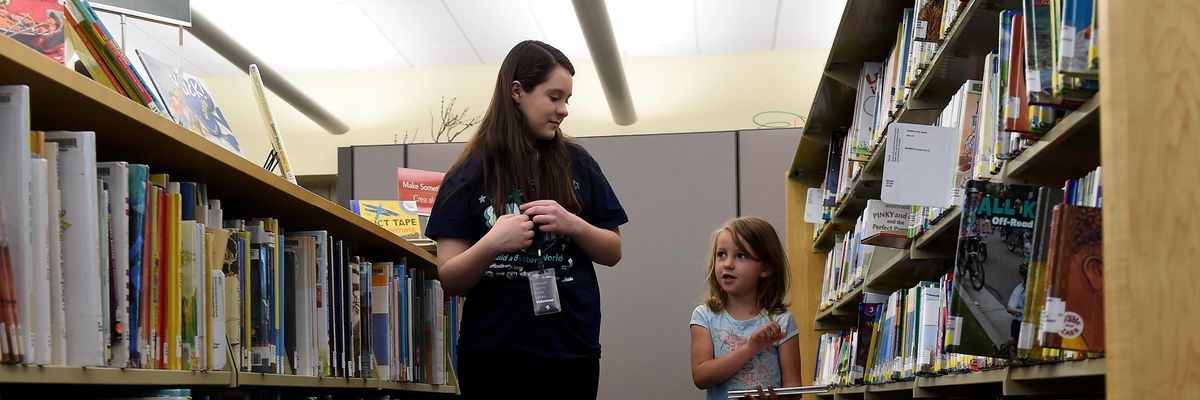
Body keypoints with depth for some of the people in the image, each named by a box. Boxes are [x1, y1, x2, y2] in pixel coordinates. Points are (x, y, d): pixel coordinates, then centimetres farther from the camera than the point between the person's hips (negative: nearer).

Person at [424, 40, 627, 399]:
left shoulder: (577, 165, 3)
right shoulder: (471, 174, -2)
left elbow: (612, 252, 6)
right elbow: (450, 281, -5)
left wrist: (573, 225, -13)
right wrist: (492, 244, -23)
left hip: (573, 350, 2)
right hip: (494, 354, -2)